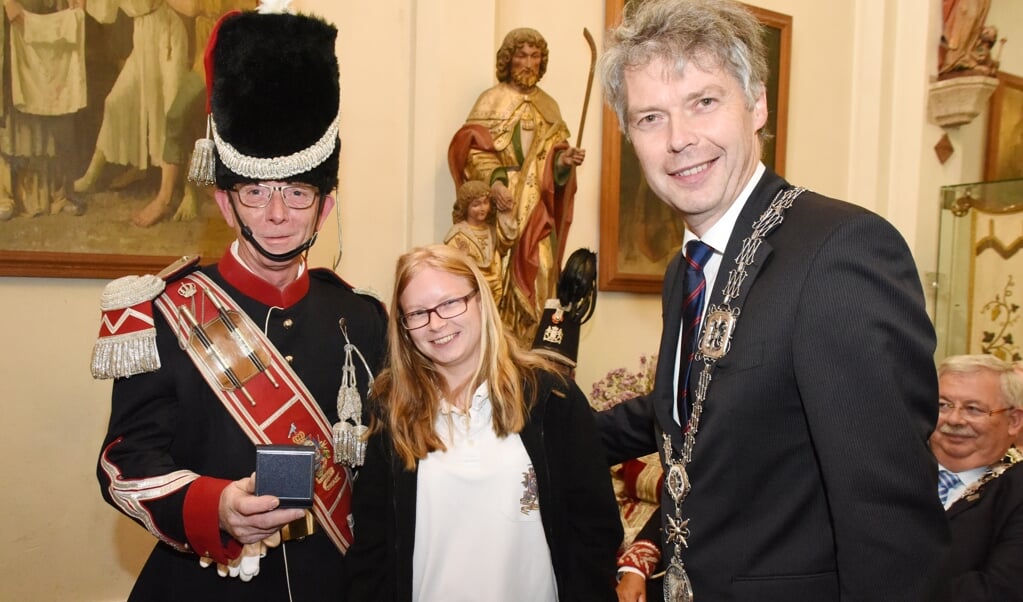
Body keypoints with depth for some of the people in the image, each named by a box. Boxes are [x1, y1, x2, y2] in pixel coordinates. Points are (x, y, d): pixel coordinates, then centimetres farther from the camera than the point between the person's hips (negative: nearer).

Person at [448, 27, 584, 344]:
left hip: (536, 205, 3)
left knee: (537, 271, -5)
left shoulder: (548, 106, 16)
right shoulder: (491, 100, 4)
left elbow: (553, 159, 13)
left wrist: (566, 158, -10)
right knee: (498, 275, -7)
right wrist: (494, 181, -21)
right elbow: (472, 149, -6)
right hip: (500, 202, -3)